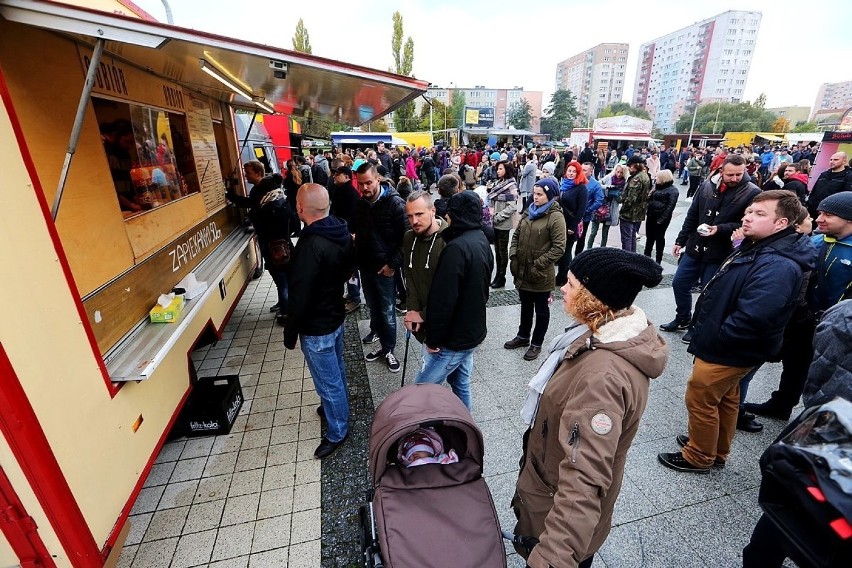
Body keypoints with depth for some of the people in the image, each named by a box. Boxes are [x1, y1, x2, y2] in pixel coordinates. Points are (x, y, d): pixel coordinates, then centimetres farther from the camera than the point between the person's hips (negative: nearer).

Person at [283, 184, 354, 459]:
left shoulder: (311, 245, -31)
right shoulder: (342, 232, -5)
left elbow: (300, 296, -26)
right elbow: (350, 266, 12)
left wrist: (289, 333, -13)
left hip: (316, 327, -9)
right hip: (336, 315, 9)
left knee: (327, 381, 10)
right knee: (336, 370, 27)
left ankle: (337, 431, 29)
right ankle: (337, 406, 50)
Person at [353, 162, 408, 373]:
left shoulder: (394, 203, -14)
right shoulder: (360, 204, 6)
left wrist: (393, 264, -19)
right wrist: (356, 260, 11)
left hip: (385, 268, -5)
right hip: (365, 266, 6)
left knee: (388, 312, 5)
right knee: (373, 307, 19)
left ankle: (388, 350, 20)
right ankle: (377, 331, 41)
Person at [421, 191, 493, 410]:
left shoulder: (457, 248, -25)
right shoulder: (482, 241, 5)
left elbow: (443, 300, -26)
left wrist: (433, 339, -15)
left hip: (454, 339, -9)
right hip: (472, 331, 9)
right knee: (461, 385, 23)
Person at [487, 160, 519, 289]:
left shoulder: (511, 186, -11)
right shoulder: (498, 183, 10)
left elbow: (511, 207, -17)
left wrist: (498, 217, -16)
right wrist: (492, 215, 1)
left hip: (503, 223, -7)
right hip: (495, 222, 7)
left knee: (503, 250, 3)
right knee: (497, 249, 13)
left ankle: (501, 277, 14)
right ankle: (498, 274, 23)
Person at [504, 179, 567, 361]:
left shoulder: (556, 217, -14)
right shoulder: (529, 212, 8)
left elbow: (559, 248, -19)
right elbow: (517, 235, 13)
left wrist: (538, 265, -20)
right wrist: (513, 256, 0)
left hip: (541, 274, -7)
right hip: (522, 270, 7)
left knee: (541, 309, 12)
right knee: (525, 306, 22)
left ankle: (536, 344, 26)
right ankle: (523, 336, 40)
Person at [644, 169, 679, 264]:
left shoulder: (673, 190, -11)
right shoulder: (657, 186, 12)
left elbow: (670, 206, -17)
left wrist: (662, 219, -21)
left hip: (661, 218, -7)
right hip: (651, 216, 7)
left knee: (659, 238, 3)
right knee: (649, 236, 14)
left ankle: (658, 260, 14)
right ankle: (646, 256, 27)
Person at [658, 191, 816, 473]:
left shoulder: (778, 265, -28)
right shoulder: (754, 247, 6)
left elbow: (751, 318, -35)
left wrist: (714, 339, -21)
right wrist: (707, 331, 11)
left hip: (725, 352, -10)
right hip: (726, 348, 10)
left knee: (700, 400, 6)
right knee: (725, 399, 23)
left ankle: (698, 457, 27)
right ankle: (717, 451, 43)